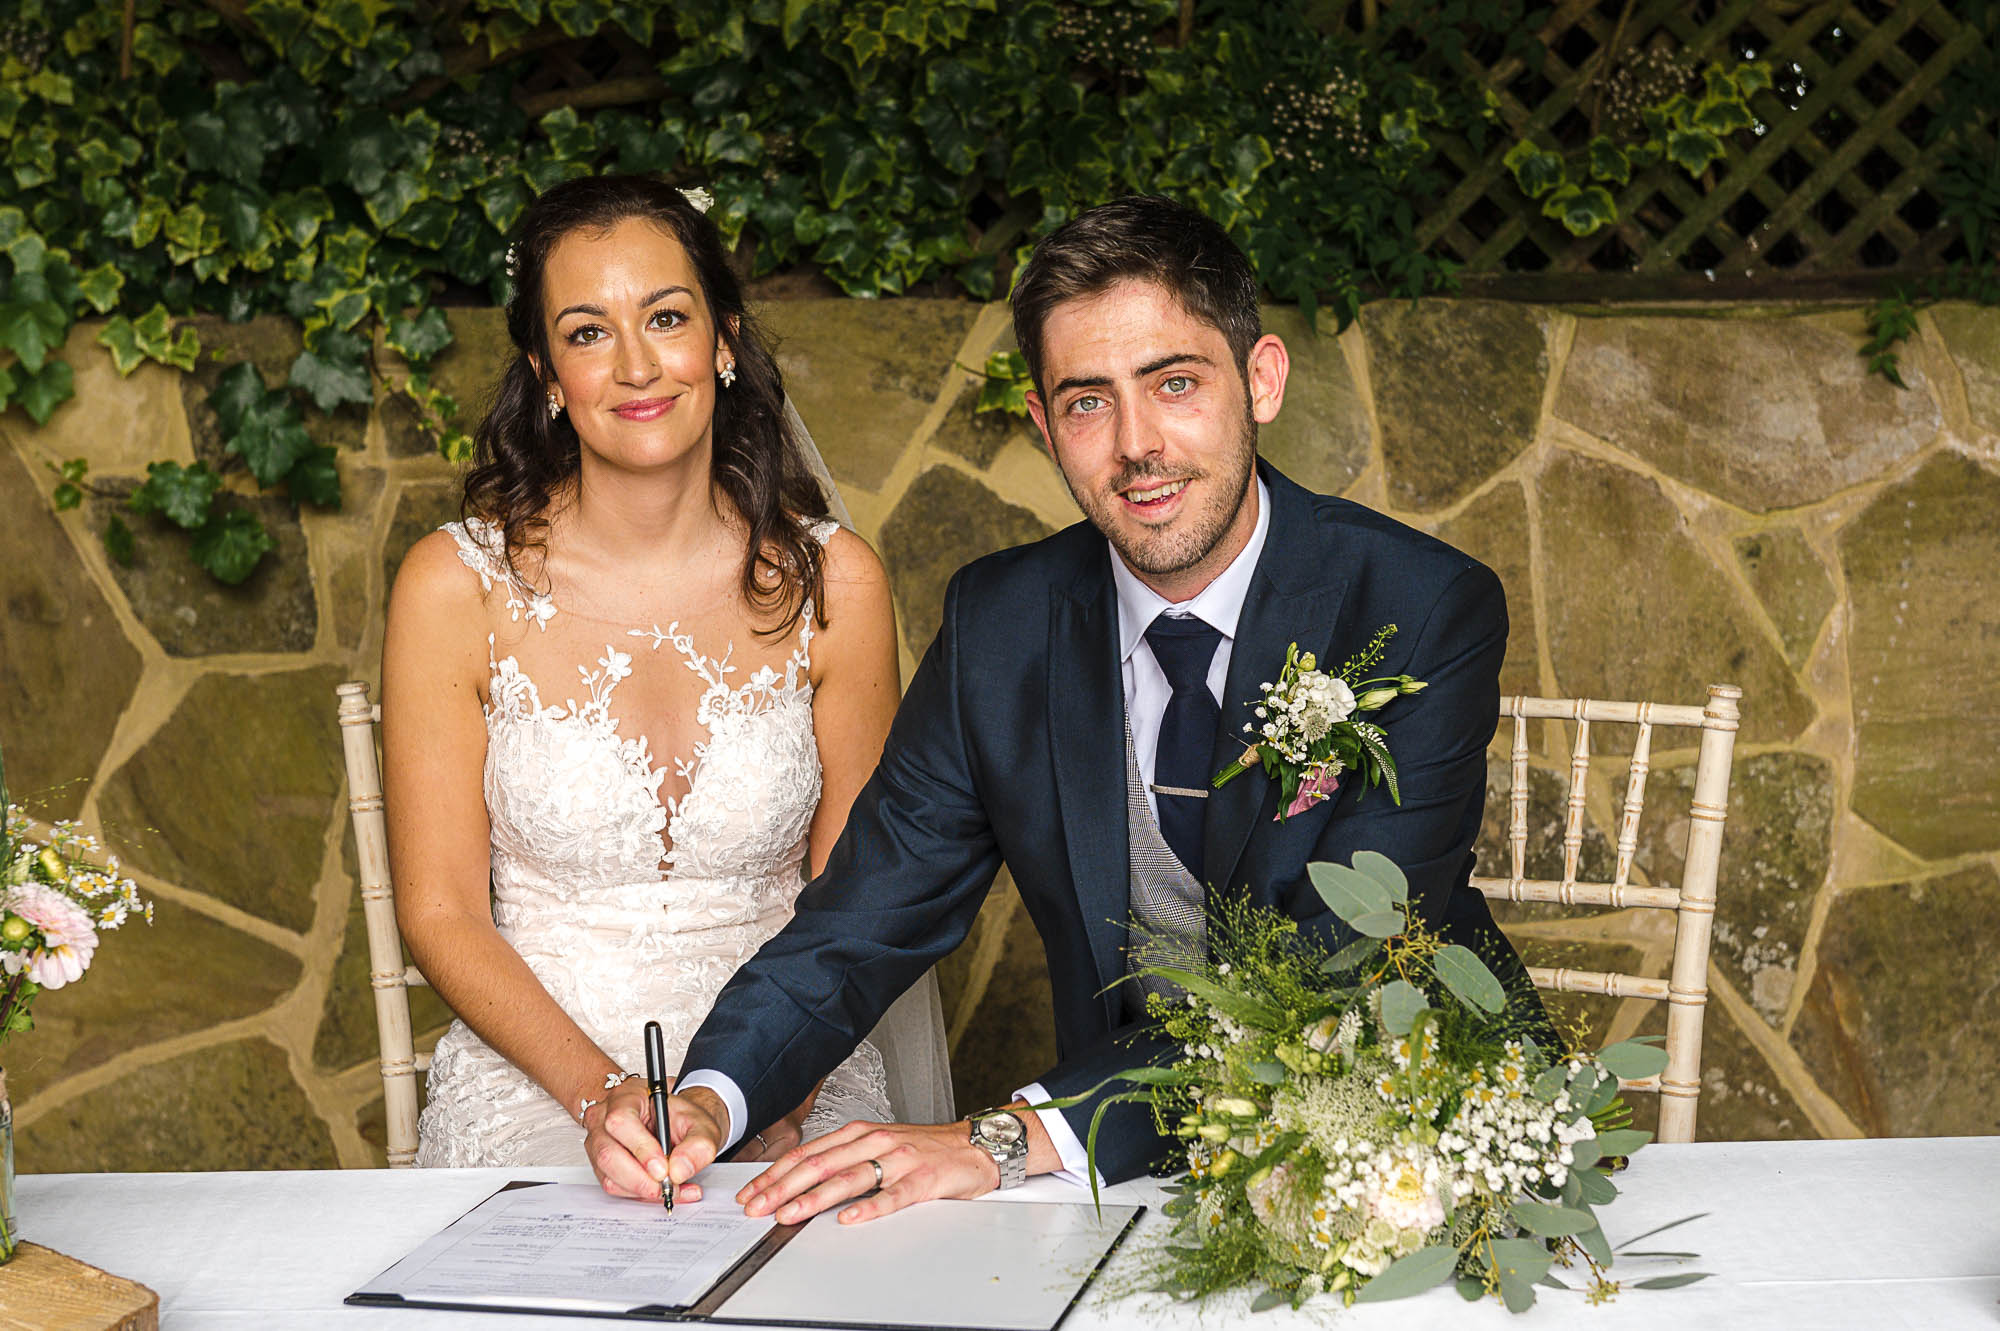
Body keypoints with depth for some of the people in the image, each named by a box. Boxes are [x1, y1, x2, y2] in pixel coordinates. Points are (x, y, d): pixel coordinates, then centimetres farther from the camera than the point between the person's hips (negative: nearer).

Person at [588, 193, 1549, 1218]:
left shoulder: (1430, 611, -14)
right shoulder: (998, 625, -1)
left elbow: (1338, 977, -23)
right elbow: (868, 916, 2)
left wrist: (1013, 1137, -32)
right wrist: (707, 1097, -19)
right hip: (1132, 1150, 2)